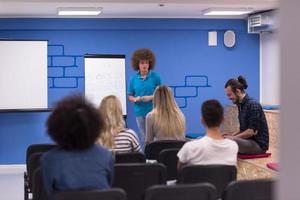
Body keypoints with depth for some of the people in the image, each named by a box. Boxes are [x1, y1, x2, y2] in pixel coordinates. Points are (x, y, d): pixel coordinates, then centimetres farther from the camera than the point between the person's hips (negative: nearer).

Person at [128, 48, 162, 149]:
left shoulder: (155, 77, -2)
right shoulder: (133, 79, 5)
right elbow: (130, 96, 10)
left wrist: (150, 97, -14)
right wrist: (135, 99, -11)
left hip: (153, 111, -2)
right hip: (139, 111, 2)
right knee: (143, 136, 8)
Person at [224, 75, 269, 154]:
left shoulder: (253, 105, -16)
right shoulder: (240, 105, 11)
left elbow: (253, 131, -21)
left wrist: (234, 137, -15)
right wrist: (232, 135, 3)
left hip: (259, 144, -9)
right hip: (248, 142, 9)